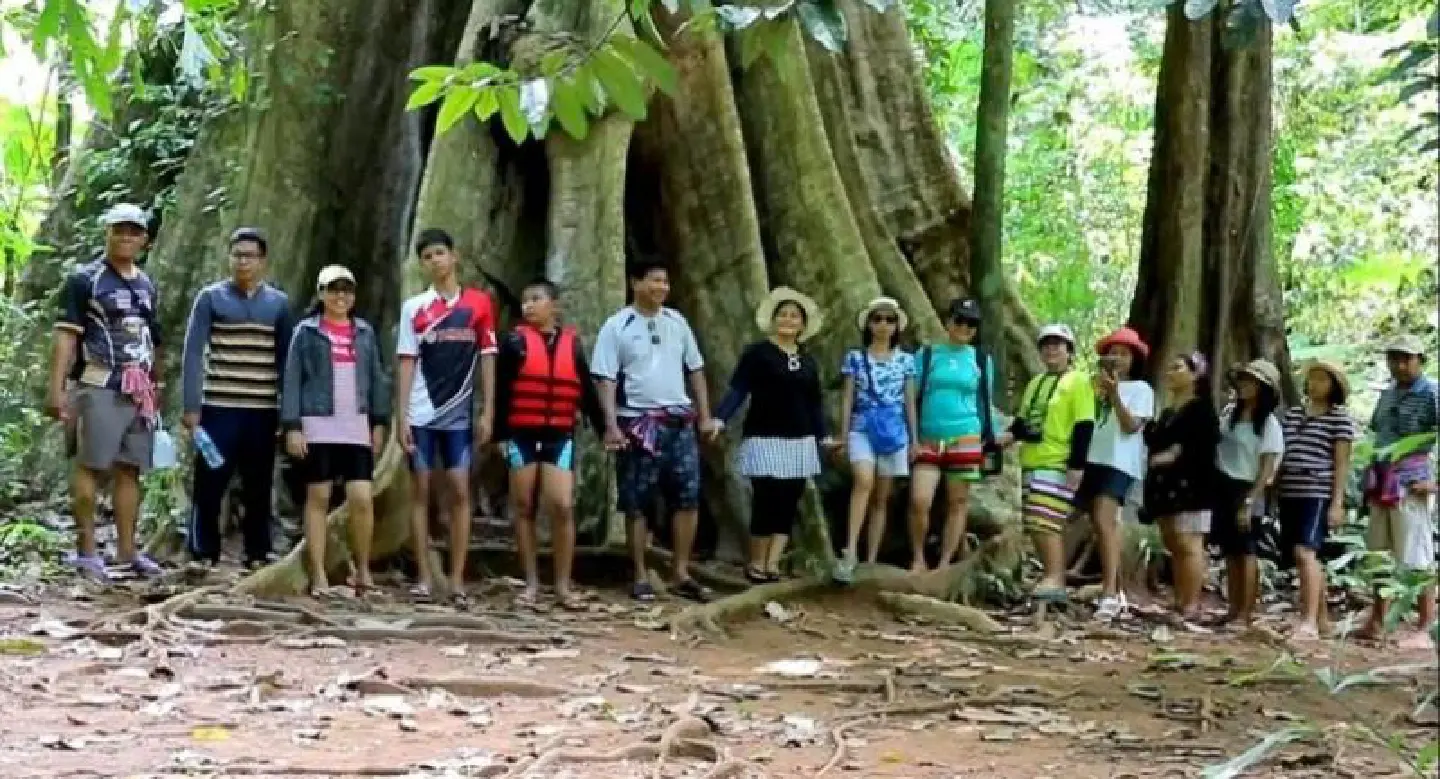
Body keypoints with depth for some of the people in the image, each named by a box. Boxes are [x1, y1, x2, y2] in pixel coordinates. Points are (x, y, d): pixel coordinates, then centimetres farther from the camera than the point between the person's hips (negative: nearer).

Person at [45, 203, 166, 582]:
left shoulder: (147, 286, 17)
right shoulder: (83, 279, -2)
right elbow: (66, 336, -9)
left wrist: (158, 389, 20)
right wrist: (55, 389, -16)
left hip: (139, 391, 6)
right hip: (99, 388, -6)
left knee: (129, 470, 7)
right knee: (91, 466, -4)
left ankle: (127, 550, 12)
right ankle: (86, 550, 0)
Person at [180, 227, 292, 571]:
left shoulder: (279, 303, 9)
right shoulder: (210, 298, 2)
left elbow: (286, 359, 10)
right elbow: (193, 353, -2)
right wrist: (191, 406, -9)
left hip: (263, 412, 2)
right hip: (218, 409, -2)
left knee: (258, 487, 6)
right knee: (209, 484, -2)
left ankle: (257, 556, 13)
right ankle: (203, 555, 6)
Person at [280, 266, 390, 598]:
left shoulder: (364, 331, 12)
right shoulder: (306, 331, 2)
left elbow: (376, 378, 13)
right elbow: (291, 380, -1)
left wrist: (379, 422, 7)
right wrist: (291, 427, -8)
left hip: (357, 427, 2)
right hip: (318, 426, -2)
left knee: (362, 498, -6)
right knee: (318, 498, 2)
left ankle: (362, 568, 9)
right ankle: (318, 576, 5)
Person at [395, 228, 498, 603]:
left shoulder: (479, 303, 4)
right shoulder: (413, 307, 5)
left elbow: (487, 358, 5)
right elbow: (407, 362, 3)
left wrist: (488, 412, -1)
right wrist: (401, 416, -3)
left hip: (460, 415, 0)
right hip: (421, 415, 0)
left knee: (460, 492, -1)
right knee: (421, 491, 3)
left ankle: (457, 579, 4)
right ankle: (424, 577, 8)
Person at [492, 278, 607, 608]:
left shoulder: (572, 343, 7)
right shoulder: (514, 341, -1)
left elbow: (587, 391, 11)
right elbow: (500, 392, 0)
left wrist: (603, 429, 9)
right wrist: (500, 434, -4)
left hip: (560, 437, 1)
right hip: (522, 436, -1)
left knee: (562, 507, -9)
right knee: (524, 508, 5)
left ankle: (563, 585, -1)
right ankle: (531, 583, 12)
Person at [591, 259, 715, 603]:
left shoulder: (677, 322, 9)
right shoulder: (616, 326, -4)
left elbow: (695, 370, 15)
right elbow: (606, 378, -8)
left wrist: (705, 416, 11)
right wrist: (611, 425, -17)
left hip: (679, 421, 4)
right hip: (638, 422, -4)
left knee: (688, 497, 1)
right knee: (637, 502, 1)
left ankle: (681, 574, 10)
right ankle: (641, 577, 9)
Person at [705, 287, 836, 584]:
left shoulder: (808, 362, 13)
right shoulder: (757, 353, -3)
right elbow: (737, 390, -11)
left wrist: (823, 436, 14)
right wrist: (719, 419, -24)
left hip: (800, 441, 5)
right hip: (765, 439, -5)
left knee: (789, 503, 1)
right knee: (766, 501, -9)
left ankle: (772, 565, 4)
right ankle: (756, 565, 5)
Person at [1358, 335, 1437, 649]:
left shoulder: (1431, 393, -8)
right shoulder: (1387, 394, 15)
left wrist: (1435, 481, -19)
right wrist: (1372, 479, 16)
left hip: (1412, 484, -7)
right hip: (1382, 483, 8)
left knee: (1417, 559, -5)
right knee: (1379, 555, 13)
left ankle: (1425, 631, -2)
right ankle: (1376, 622, 22)